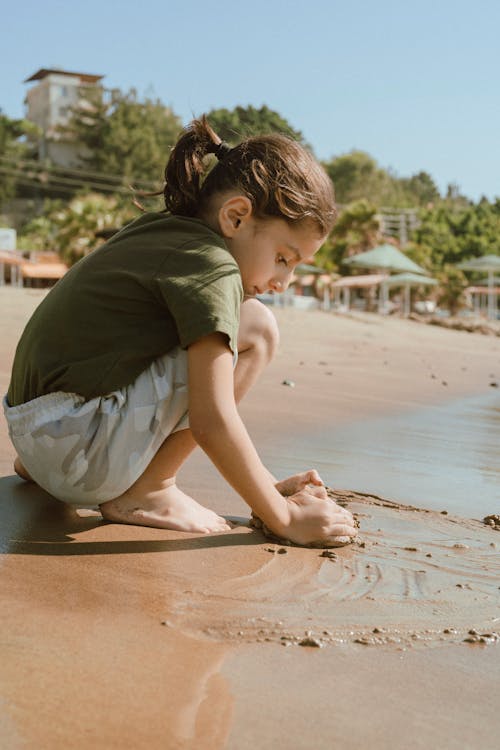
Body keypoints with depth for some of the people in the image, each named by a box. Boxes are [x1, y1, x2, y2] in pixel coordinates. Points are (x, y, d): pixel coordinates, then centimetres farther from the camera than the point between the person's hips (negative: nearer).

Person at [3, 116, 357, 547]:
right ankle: (144, 492, -6)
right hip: (80, 454, -9)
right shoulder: (211, 265, -15)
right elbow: (211, 422, -21)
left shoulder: (159, 231, 12)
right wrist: (285, 518, -11)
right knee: (256, 330, -11)